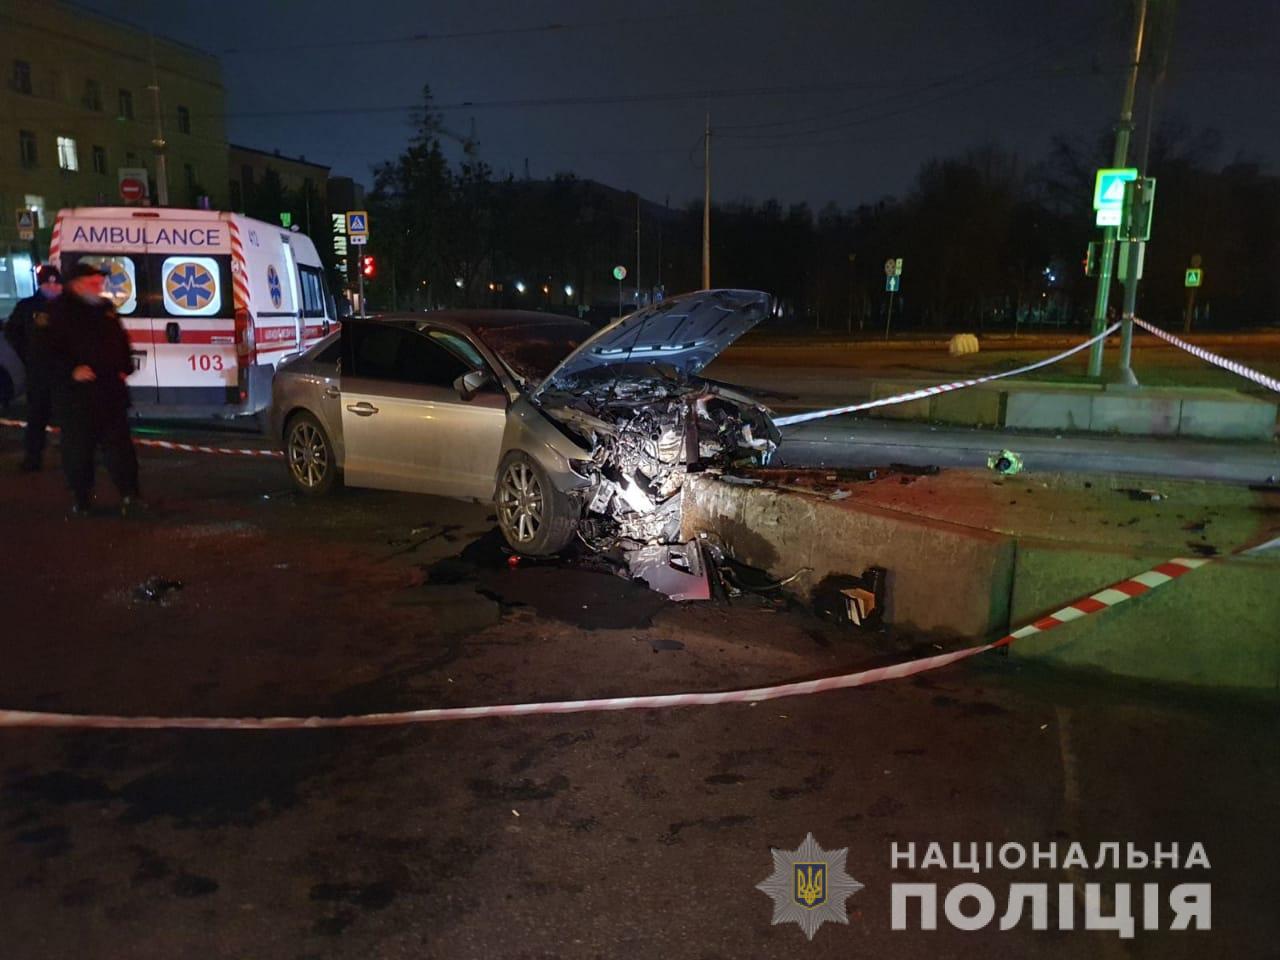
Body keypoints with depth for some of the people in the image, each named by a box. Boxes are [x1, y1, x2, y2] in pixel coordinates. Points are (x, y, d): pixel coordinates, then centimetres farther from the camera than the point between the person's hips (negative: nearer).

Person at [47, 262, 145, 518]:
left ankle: (130, 496, 3)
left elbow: (121, 341, 20)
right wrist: (72, 370, -20)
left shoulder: (106, 308, 14)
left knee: (119, 444, 2)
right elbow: (53, 348, -9)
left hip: (111, 388, 4)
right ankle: (81, 499, 15)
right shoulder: (62, 311, -3)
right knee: (78, 446, 4)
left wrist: (124, 368, 8)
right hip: (76, 391, -4)